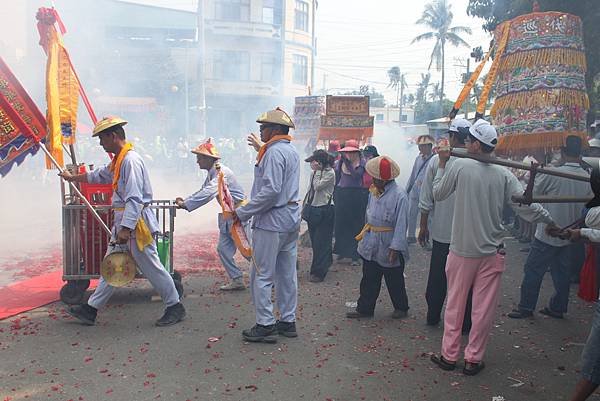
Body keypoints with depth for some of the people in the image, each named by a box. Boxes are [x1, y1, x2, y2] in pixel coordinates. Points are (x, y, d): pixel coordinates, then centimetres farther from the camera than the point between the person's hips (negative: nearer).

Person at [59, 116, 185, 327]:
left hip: (135, 222, -10)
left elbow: (134, 199, -24)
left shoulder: (131, 160, -18)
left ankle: (175, 307, 11)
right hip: (123, 221, 10)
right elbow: (98, 175, 33)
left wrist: (126, 229, -26)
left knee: (151, 266, -2)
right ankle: (91, 309, 25)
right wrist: (72, 177, 44)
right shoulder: (118, 160, 14)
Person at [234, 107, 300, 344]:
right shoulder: (291, 151, 14)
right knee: (287, 273, 13)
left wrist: (243, 213, -17)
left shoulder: (274, 152, -15)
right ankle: (287, 321, 21)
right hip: (291, 220, 10)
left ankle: (266, 325, 4)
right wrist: (261, 148, 42)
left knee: (262, 275, -1)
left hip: (271, 221, -10)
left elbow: (271, 190, -24)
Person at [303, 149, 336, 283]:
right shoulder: (316, 172, 11)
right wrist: (305, 206, 15)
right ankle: (324, 264, 27)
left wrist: (317, 171, -12)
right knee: (314, 240, 13)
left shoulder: (330, 173, -11)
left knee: (321, 241, -3)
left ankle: (318, 272, 2)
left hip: (324, 210, -8)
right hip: (313, 209, 8)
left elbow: (318, 186, -20)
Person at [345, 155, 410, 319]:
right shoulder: (374, 191, 4)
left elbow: (401, 224, -19)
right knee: (369, 279, 13)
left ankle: (401, 307, 31)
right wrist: (364, 233, 16)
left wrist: (395, 247, -21)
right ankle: (364, 308, 24)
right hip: (371, 245, 6)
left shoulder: (399, 195, -19)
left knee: (394, 281, 12)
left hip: (388, 247, -6)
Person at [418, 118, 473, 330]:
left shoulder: (437, 160, -7)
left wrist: (423, 226, 7)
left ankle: (433, 317, 26)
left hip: (442, 232, 1)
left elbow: (426, 199, -4)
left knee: (437, 276, 15)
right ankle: (465, 322, 20)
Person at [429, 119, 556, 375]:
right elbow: (527, 208, -4)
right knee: (483, 309, 10)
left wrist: (442, 164, 12)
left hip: (462, 250, -1)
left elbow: (438, 194, 1)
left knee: (455, 305, 12)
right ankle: (473, 359, 20)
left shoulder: (459, 167, -12)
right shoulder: (504, 175, -4)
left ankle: (449, 356, 22)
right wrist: (551, 222, 13)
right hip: (492, 252, 2)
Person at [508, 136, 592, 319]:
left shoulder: (553, 174, -18)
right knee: (562, 272, 15)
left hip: (548, 233, -5)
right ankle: (557, 307, 24)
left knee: (533, 270, 4)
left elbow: (531, 194, -7)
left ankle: (526, 307, 10)